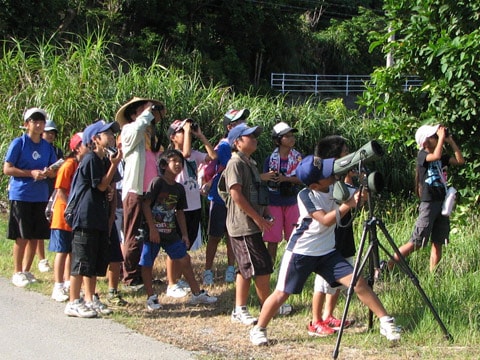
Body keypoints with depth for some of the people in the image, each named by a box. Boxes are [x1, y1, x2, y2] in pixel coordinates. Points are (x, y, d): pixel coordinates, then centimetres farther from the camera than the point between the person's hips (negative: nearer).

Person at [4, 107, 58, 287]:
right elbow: (7, 169, -7)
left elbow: (55, 171, 17)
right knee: (22, 237, -2)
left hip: (41, 197, 5)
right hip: (21, 196, -5)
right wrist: (32, 173, -15)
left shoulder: (47, 146, 11)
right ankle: (17, 273, 9)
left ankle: (27, 270, 20)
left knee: (35, 236, 7)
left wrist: (49, 172, -8)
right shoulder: (18, 143, -4)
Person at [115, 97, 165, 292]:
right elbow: (138, 127, -26)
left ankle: (144, 276, 20)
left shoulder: (150, 133, 20)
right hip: (135, 190, -8)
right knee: (134, 237, -4)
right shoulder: (129, 131, -2)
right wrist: (149, 112, -12)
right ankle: (130, 279, -1)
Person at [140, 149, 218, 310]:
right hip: (153, 232, -6)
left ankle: (197, 294, 16)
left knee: (184, 261, 7)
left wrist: (184, 234, 12)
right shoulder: (157, 182, -11)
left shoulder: (179, 188, 8)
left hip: (170, 232, 6)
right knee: (147, 264, 2)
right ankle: (151, 298, 14)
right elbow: (146, 205, -15)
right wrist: (152, 229, -18)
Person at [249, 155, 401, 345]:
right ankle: (259, 330, 18)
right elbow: (326, 220, -25)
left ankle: (386, 322, -1)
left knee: (358, 283, -7)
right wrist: (347, 205, -32)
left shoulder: (335, 187, -2)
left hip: (326, 252, 5)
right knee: (281, 294, -1)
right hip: (301, 252, -5)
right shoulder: (305, 196, -18)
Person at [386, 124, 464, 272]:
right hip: (428, 203, -7)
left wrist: (451, 141, 4)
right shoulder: (422, 155, -9)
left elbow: (460, 161, 9)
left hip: (442, 203, 7)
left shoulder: (441, 158, 12)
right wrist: (442, 136, -18)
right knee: (416, 243, -9)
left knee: (438, 243, 6)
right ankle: (387, 266, -4)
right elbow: (436, 156, -29)